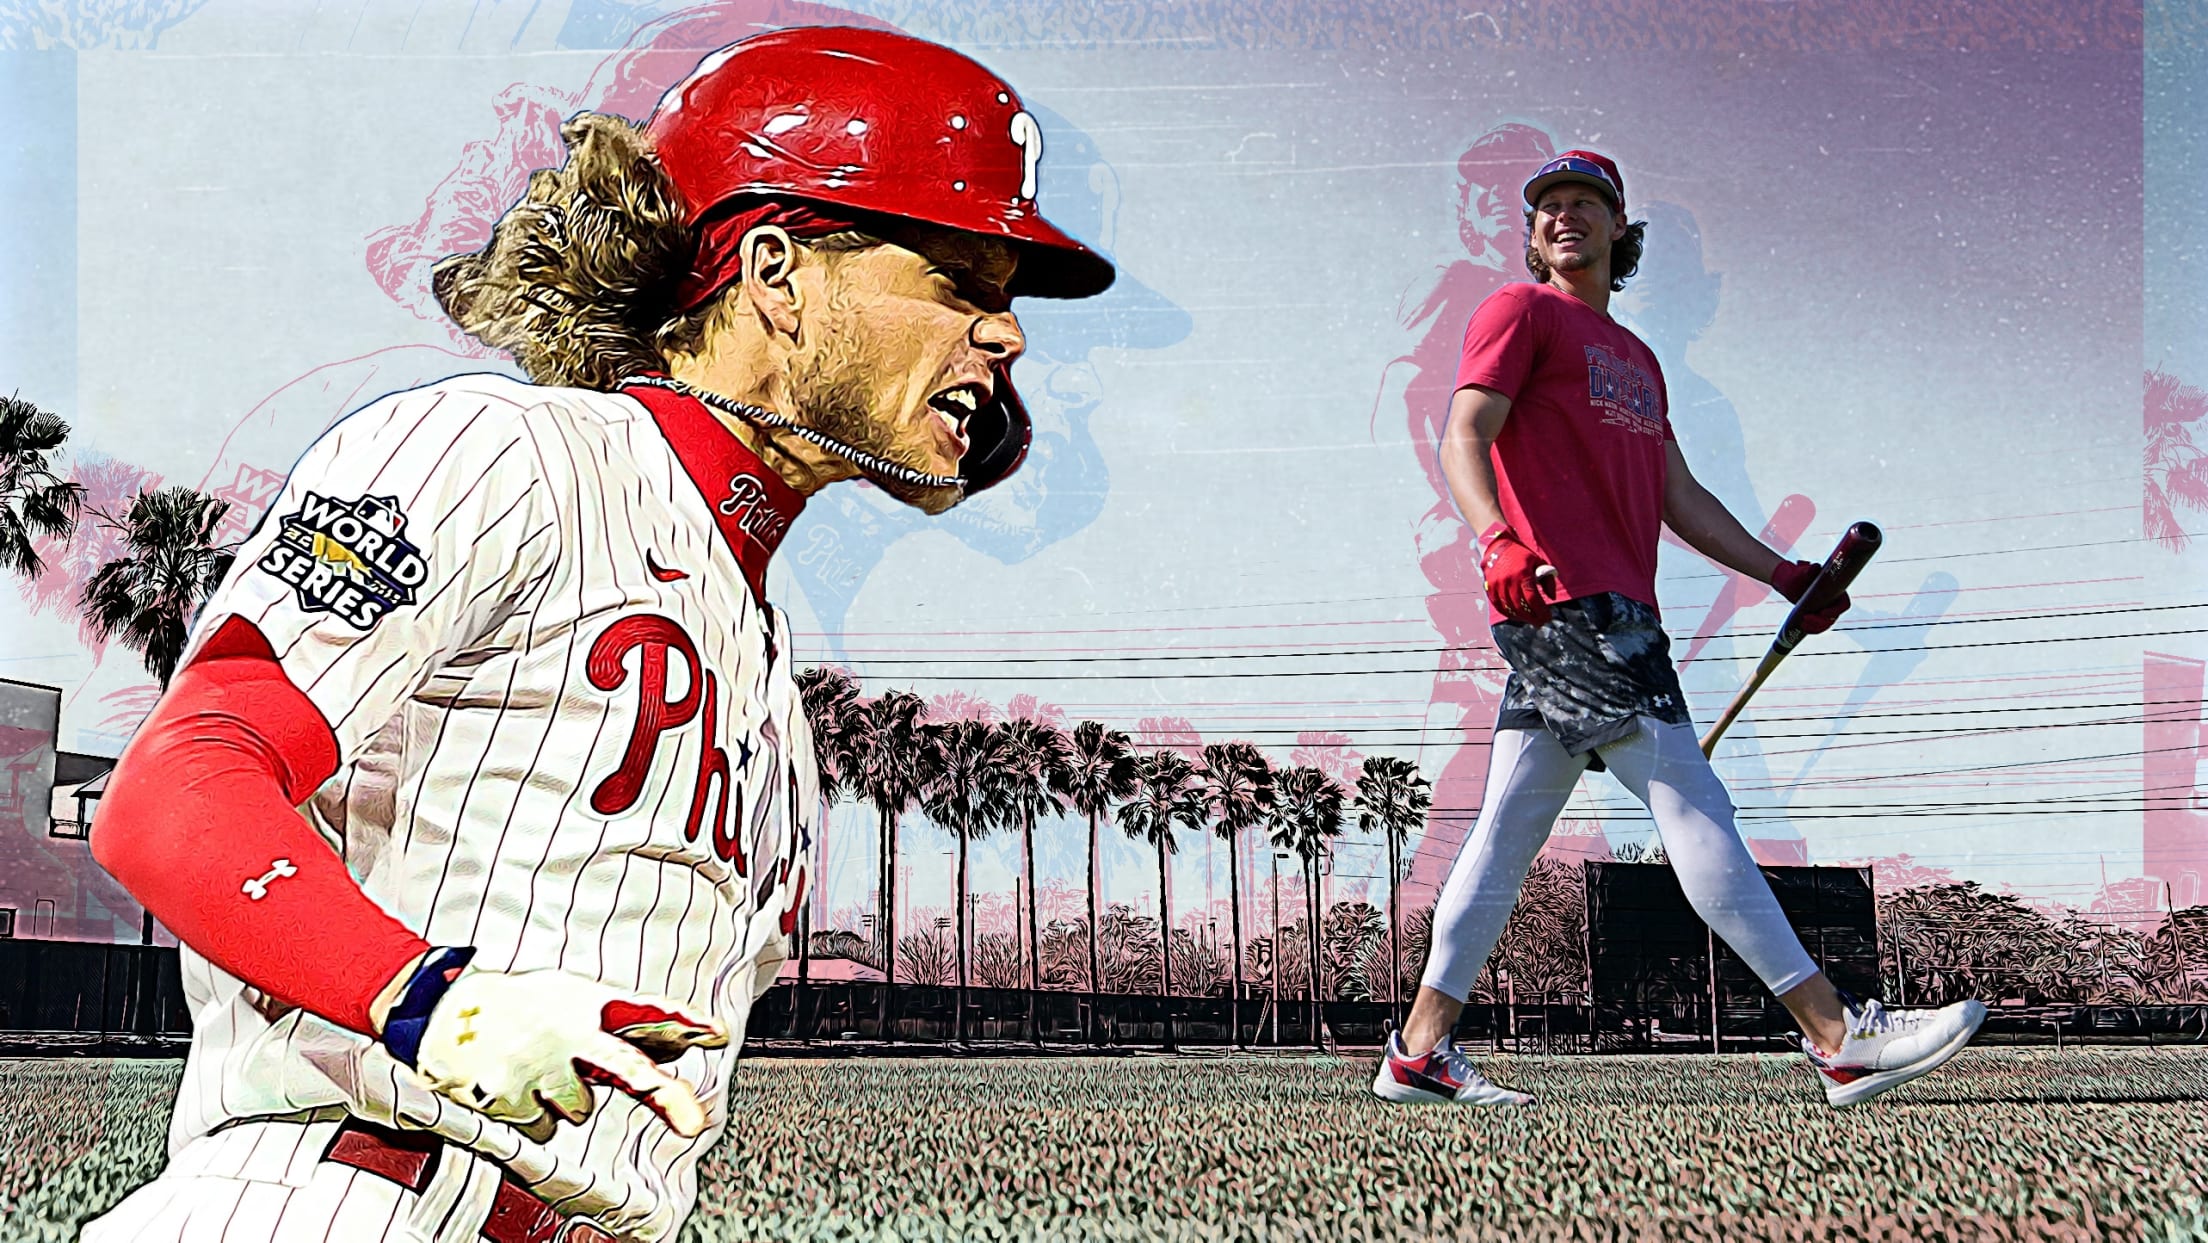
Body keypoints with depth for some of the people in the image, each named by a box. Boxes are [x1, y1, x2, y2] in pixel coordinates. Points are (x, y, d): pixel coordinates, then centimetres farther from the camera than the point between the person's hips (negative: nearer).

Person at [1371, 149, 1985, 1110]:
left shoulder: (1635, 358, 28)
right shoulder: (1519, 313, 2)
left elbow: (1679, 497, 26)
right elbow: (1465, 434, -12)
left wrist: (1779, 572, 15)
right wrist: (1499, 540, -30)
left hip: (1613, 615, 9)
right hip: (1566, 602, -9)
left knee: (1508, 831, 6)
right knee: (1691, 804, -13)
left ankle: (1420, 1053, 8)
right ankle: (1837, 1035, -17)